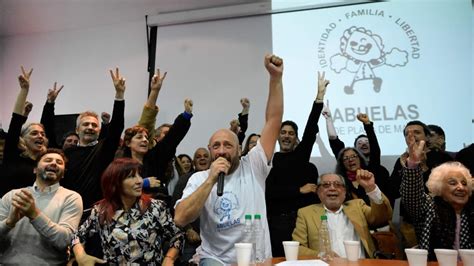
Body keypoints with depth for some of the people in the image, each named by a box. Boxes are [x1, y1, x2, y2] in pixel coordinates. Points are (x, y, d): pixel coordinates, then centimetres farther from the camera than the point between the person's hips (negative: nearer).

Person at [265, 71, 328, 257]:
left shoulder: (301, 154, 9)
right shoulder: (270, 162, 3)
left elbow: (311, 129, -2)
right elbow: (269, 192, -6)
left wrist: (320, 95, -10)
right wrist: (299, 190, -7)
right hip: (279, 221, -2)